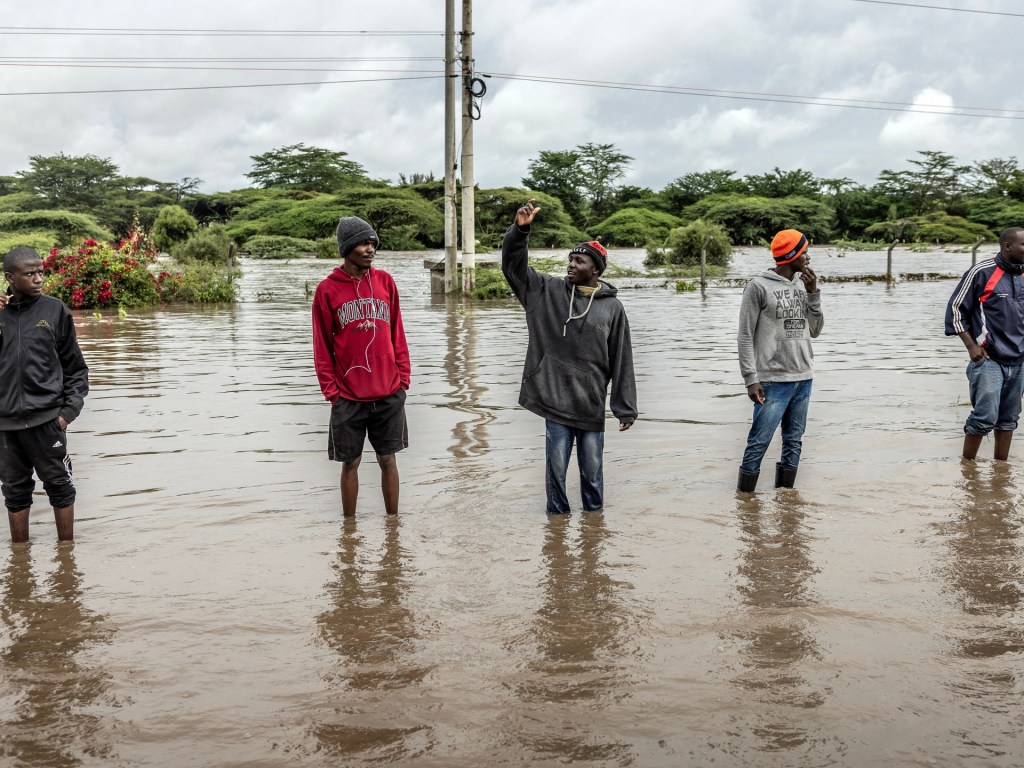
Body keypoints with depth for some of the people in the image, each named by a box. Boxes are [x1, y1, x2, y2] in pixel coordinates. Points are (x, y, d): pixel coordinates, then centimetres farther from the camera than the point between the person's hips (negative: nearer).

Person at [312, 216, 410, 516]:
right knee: (350, 462, 7)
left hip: (389, 394, 2)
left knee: (388, 460, 9)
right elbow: (322, 346, 0)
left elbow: (397, 334, 9)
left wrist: (403, 377, 4)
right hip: (349, 397, -2)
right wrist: (331, 390, -4)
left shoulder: (386, 282, 5)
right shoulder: (327, 289, -3)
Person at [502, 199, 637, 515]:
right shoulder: (548, 291, 2)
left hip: (592, 406, 0)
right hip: (555, 402, 0)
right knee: (556, 468, 7)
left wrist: (625, 408, -2)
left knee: (592, 468, 11)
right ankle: (557, 514, 23)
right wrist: (519, 230, -20)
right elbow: (513, 264, -2)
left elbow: (622, 363, 0)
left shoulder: (612, 307, -1)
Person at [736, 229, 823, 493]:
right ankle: (745, 498, 4)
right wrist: (751, 379, -11)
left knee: (794, 442, 8)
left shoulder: (803, 284, 12)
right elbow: (745, 337, -6)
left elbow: (815, 330, 14)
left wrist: (813, 294, 1)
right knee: (759, 444, -5)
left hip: (803, 379, 6)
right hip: (773, 381, -6)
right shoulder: (759, 286, -6)